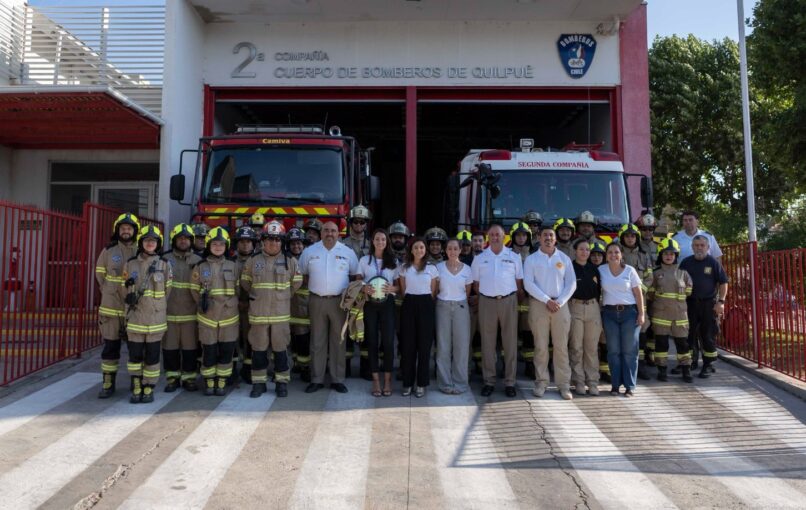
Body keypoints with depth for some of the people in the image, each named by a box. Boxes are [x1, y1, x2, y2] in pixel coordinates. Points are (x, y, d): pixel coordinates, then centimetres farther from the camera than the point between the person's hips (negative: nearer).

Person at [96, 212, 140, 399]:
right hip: (110, 308, 1)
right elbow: (100, 275, 11)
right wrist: (110, 293, 6)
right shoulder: (108, 251, 5)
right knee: (110, 346, 6)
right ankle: (108, 383, 14)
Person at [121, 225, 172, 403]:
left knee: (152, 355, 4)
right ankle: (136, 389, 17)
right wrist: (127, 286, -5)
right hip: (135, 318, 1)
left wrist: (158, 308, 9)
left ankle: (149, 389, 16)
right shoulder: (131, 264, 5)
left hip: (155, 319, -1)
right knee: (135, 355, 5)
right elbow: (123, 293, 11)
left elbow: (167, 292, 7)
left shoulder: (164, 265, 1)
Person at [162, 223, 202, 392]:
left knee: (190, 347, 5)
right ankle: (172, 378, 20)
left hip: (190, 313, 0)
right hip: (169, 312, 0)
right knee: (170, 347, 7)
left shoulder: (198, 261, 6)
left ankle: (189, 377, 17)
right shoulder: (165, 259, 5)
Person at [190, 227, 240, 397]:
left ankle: (222, 382, 16)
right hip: (207, 317, -1)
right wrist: (202, 302, -5)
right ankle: (209, 382, 18)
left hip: (229, 316, 1)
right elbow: (194, 290, 6)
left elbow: (238, 289, 7)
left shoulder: (232, 266, 6)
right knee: (209, 352, 3)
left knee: (226, 351, 3)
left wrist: (231, 304, 0)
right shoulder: (200, 267, 4)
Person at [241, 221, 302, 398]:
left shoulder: (290, 261, 1)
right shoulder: (252, 261, 3)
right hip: (258, 313, 1)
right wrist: (257, 295, 11)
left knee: (281, 349, 5)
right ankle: (259, 383, 19)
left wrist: (282, 296, 9)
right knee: (258, 349, 7)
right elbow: (245, 282, 14)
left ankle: (282, 382, 17)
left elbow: (296, 283, 7)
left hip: (281, 314, -1)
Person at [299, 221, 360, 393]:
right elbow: (302, 274, 13)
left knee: (338, 341, 4)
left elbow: (356, 275, 10)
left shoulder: (348, 252, 3)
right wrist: (311, 287, 5)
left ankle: (337, 379, 13)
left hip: (339, 301, 0)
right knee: (317, 341, 5)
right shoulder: (309, 252, 4)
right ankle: (316, 379, 13)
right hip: (317, 301, 0)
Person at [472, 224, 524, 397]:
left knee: (510, 342, 1)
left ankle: (510, 382, 9)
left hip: (508, 300, 0)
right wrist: (484, 295, 4)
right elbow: (476, 283, 11)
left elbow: (519, 281, 8)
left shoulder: (514, 257, 7)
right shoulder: (479, 259, 8)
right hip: (487, 302, 1)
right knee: (487, 343, 4)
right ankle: (489, 381, 12)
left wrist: (517, 296, 1)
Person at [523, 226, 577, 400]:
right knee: (541, 346, 1)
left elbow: (571, 283, 6)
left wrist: (559, 302, -7)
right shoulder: (531, 259, 4)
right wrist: (547, 300, -12)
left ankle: (564, 385, 5)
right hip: (538, 304, -1)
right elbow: (528, 284, -5)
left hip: (560, 304, 1)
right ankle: (541, 382, 8)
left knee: (561, 346, 1)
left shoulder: (564, 258, 10)